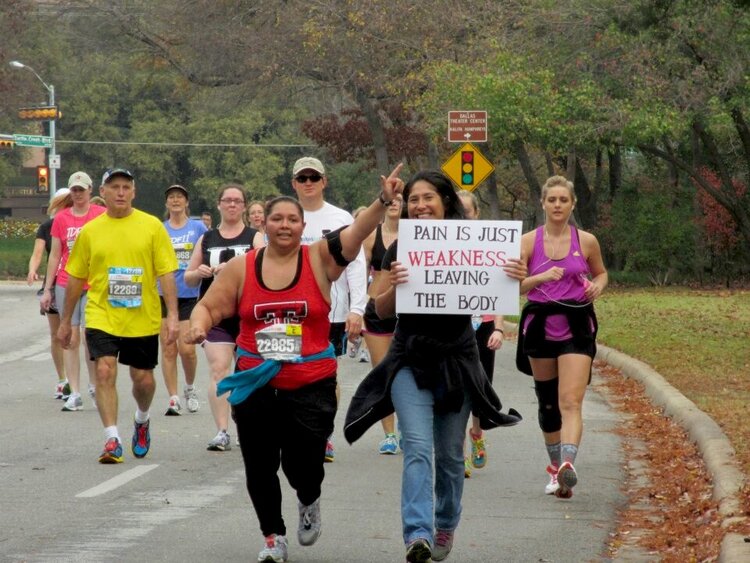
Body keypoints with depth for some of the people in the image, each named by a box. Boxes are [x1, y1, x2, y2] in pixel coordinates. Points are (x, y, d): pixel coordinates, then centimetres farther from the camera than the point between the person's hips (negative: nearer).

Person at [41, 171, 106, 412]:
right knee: (71, 338, 2)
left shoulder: (102, 215, 1)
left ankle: (94, 387, 11)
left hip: (94, 286, -3)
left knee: (89, 336, -9)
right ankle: (74, 394, 5)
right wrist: (47, 288, 10)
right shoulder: (61, 218, 7)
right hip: (66, 285, 3)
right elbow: (55, 255, 12)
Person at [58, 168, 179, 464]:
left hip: (143, 320, 0)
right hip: (101, 317, 0)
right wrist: (65, 321, 12)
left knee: (143, 378, 10)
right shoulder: (90, 231, 2)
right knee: (105, 372, -16)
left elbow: (166, 273, -2)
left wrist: (172, 315, -10)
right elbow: (76, 278, 9)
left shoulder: (152, 226, -2)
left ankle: (142, 421, 41)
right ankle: (112, 440, -13)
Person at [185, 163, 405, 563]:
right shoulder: (241, 268, 2)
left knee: (302, 462, -5)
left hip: (311, 386, -2)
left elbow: (355, 233, -16)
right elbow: (209, 307, 7)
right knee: (259, 466, 7)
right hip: (255, 386, 2)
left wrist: (383, 202, -31)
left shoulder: (319, 259, -2)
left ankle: (309, 502, 31)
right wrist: (199, 326, -15)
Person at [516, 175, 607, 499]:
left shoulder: (586, 241, 2)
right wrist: (541, 278, -25)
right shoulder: (528, 241, 1)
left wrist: (597, 286, -3)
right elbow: (514, 285, -7)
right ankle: (555, 467, 27)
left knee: (570, 402, -17)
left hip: (576, 329, -2)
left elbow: (601, 273, 19)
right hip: (540, 327, 2)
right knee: (547, 403, 12)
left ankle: (567, 466, -33)